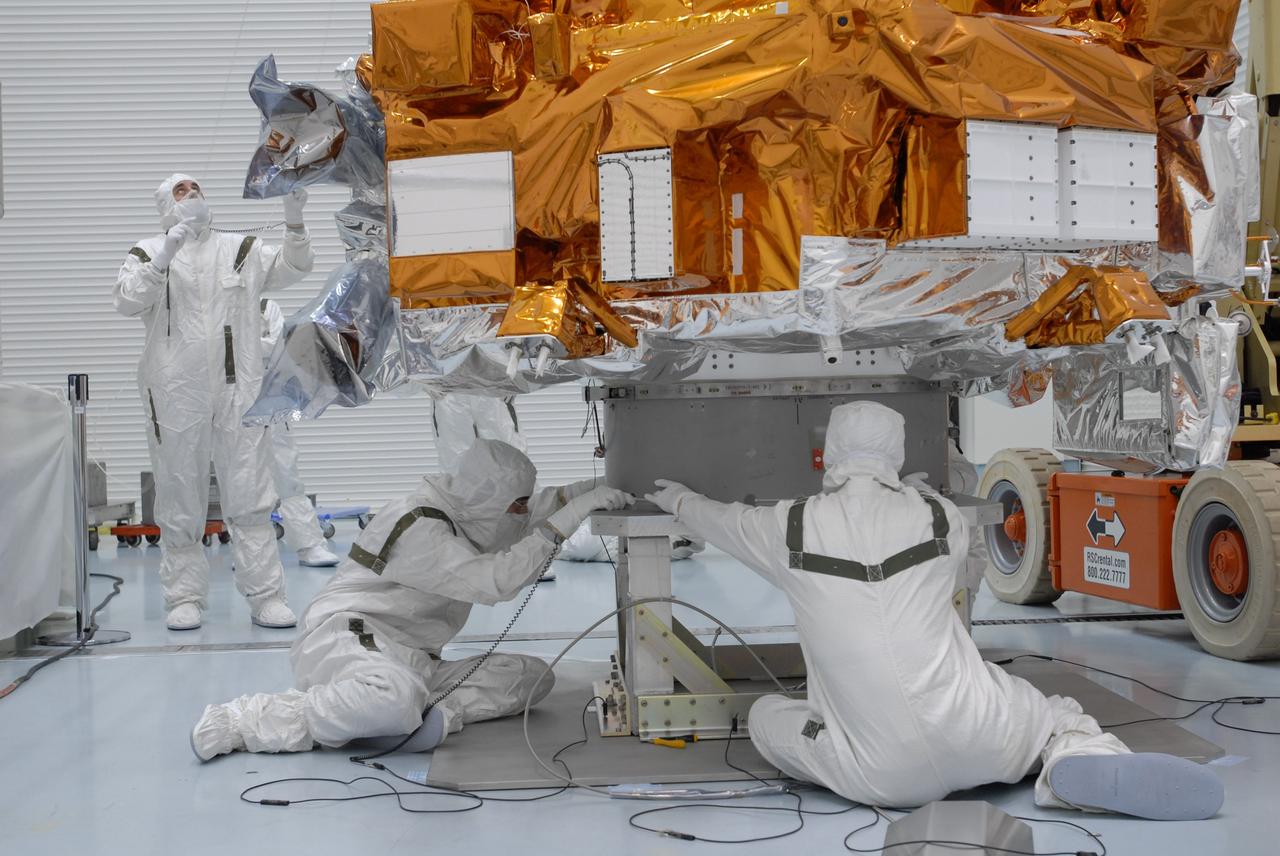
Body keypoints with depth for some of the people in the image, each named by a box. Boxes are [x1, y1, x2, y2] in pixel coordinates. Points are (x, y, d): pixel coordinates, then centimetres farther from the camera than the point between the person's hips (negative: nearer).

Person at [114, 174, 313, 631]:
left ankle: (265, 595, 2)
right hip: (175, 393, -1)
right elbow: (128, 301, -9)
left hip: (236, 389, 1)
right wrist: (167, 252, -20)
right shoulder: (149, 252, 7)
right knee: (180, 499, 4)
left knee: (250, 497, 0)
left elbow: (293, 267, 4)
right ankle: (184, 597, 12)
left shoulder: (241, 249, 13)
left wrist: (294, 220, -12)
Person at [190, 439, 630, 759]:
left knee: (532, 675, -4)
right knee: (397, 699, -44)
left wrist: (578, 493, 7)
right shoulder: (418, 529, -19)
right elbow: (494, 581, -26)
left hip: (411, 659, 9)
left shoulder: (465, 513, 8)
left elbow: (527, 515, 25)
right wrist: (563, 522, -24)